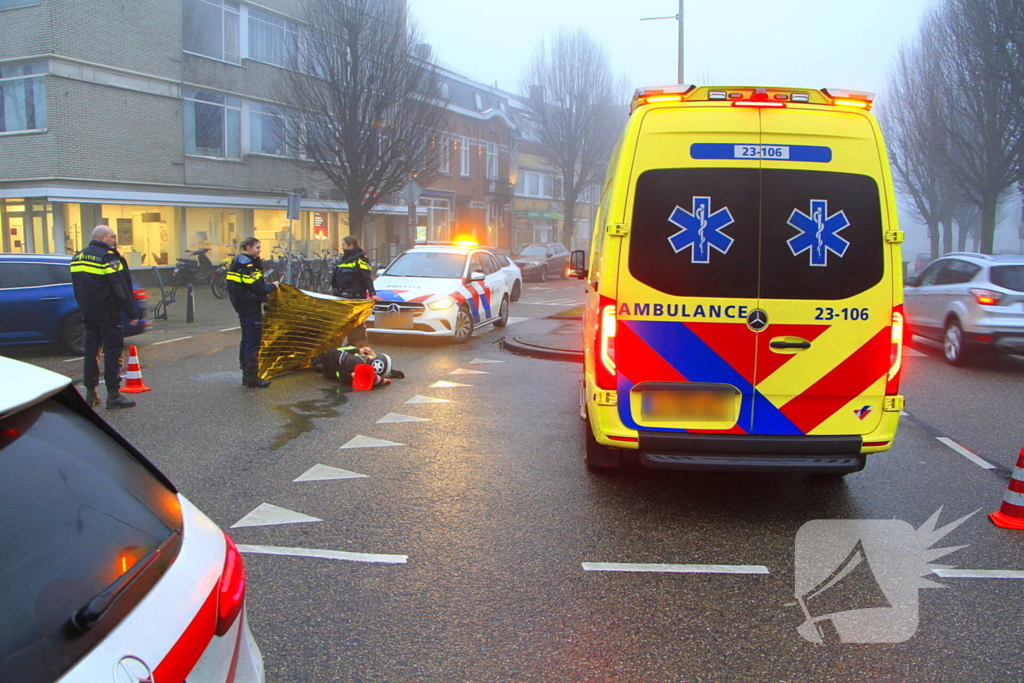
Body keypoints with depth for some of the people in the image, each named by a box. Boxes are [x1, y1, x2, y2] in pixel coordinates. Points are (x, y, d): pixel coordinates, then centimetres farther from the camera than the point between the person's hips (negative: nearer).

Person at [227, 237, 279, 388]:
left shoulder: (238, 263, 15)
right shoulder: (248, 265, -16)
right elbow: (257, 288, -20)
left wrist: (267, 285, 5)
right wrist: (273, 286, -5)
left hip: (242, 307, 10)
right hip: (251, 308, -10)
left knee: (246, 340, 15)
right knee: (253, 342, -5)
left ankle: (246, 375, 21)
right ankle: (251, 377, -2)